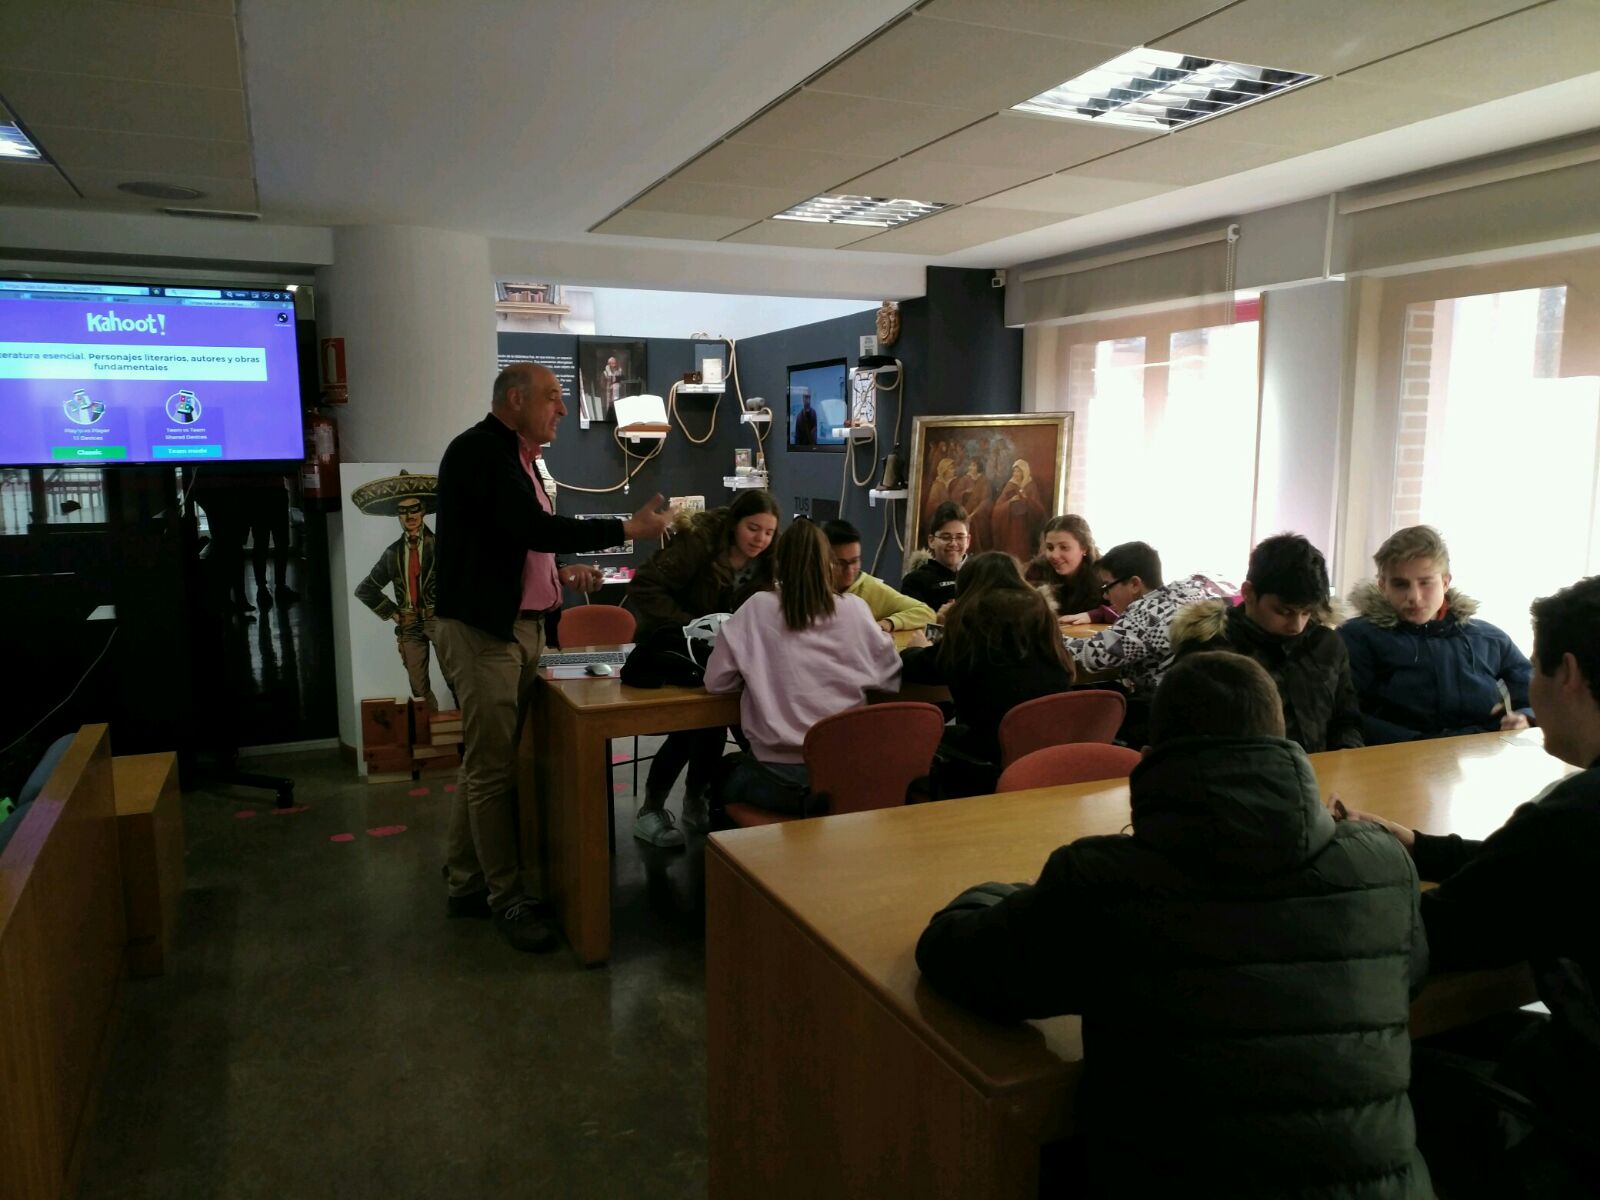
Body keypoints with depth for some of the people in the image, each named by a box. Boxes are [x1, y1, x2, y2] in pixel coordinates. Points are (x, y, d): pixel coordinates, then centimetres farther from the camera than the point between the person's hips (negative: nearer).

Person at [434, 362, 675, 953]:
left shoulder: (516, 455, 16)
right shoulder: (478, 450, -14)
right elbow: (530, 526, -24)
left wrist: (560, 574, 7)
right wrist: (627, 529, -20)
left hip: (519, 627, 10)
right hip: (482, 630, -10)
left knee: (485, 762, 15)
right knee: (492, 769, -2)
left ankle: (465, 884, 25)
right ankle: (507, 898, 8)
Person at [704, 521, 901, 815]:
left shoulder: (758, 608, -4)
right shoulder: (855, 608, 0)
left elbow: (716, 681, 1)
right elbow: (891, 677, 9)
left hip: (779, 775, -3)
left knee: (721, 778, 30)